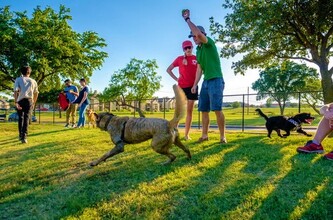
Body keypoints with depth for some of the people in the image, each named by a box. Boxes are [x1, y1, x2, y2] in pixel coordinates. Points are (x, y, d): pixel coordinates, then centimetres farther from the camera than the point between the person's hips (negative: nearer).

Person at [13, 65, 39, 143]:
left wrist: (15, 102, -15)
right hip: (29, 101, 0)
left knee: (20, 118, 17)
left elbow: (16, 91, -11)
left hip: (20, 100, 0)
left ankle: (21, 135, 26)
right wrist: (33, 103, 22)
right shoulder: (33, 81, 9)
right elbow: (36, 93, 12)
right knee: (26, 118, 0)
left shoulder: (18, 79, 2)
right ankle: (24, 137, -13)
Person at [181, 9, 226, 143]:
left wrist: (187, 19, -13)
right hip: (205, 82, 8)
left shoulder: (209, 43, -4)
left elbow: (199, 33, -23)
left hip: (215, 80, -8)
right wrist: (195, 85, 11)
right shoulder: (198, 50, 18)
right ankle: (204, 135, 14)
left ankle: (222, 136, -4)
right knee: (204, 110, 6)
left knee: (217, 109, -11)